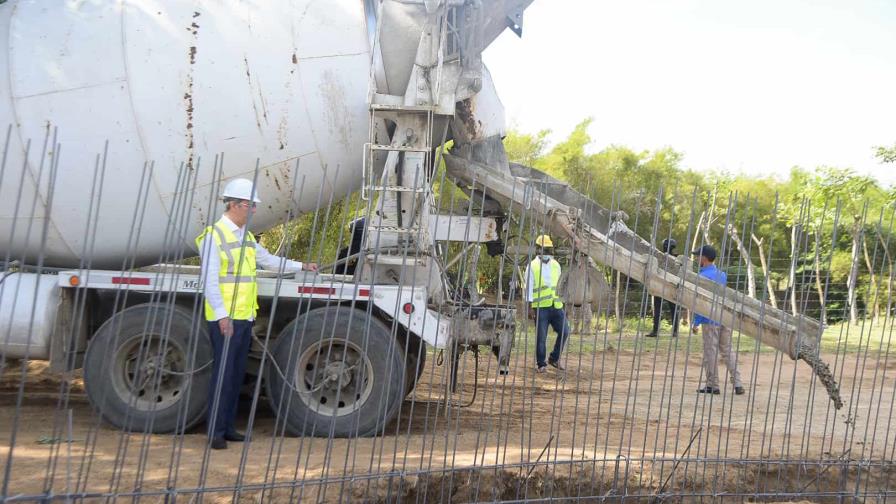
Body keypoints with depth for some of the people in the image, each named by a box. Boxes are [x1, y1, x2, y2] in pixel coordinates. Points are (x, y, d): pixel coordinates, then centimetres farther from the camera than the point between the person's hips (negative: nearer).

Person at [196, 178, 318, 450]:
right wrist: (222, 315, -20)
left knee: (237, 373, 11)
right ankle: (215, 432, 1)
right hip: (225, 318, -8)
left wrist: (301, 266, 28)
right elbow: (209, 281, -15)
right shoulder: (214, 235, -9)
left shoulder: (246, 236, 17)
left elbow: (268, 259, 30)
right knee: (223, 373, -6)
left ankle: (228, 427, 19)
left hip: (245, 317, 8)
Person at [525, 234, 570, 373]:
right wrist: (530, 307, -9)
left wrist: (562, 302, 15)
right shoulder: (532, 266, -1)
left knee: (564, 331, 0)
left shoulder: (556, 265, 13)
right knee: (541, 337, -1)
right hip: (540, 307, -4)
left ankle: (554, 358, 18)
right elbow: (529, 287, -4)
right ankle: (541, 364, 12)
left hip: (556, 306, 5)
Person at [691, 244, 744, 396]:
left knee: (710, 352, 1)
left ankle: (712, 385, 7)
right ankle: (737, 384, 7)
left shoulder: (703, 276, -11)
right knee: (728, 350, 11)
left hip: (710, 320, -7)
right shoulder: (722, 275, 11)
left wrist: (696, 322, -8)